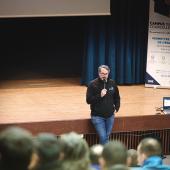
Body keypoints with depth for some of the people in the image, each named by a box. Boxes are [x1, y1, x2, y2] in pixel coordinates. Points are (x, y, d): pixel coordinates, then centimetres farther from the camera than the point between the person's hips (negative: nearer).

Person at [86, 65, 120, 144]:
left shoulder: (112, 83, 3)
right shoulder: (93, 84, -10)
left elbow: (117, 97, 18)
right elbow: (88, 100, -13)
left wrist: (116, 107, 6)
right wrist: (100, 96, -24)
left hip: (110, 116, 4)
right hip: (97, 116, -4)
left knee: (106, 137, 12)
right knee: (103, 137, -12)